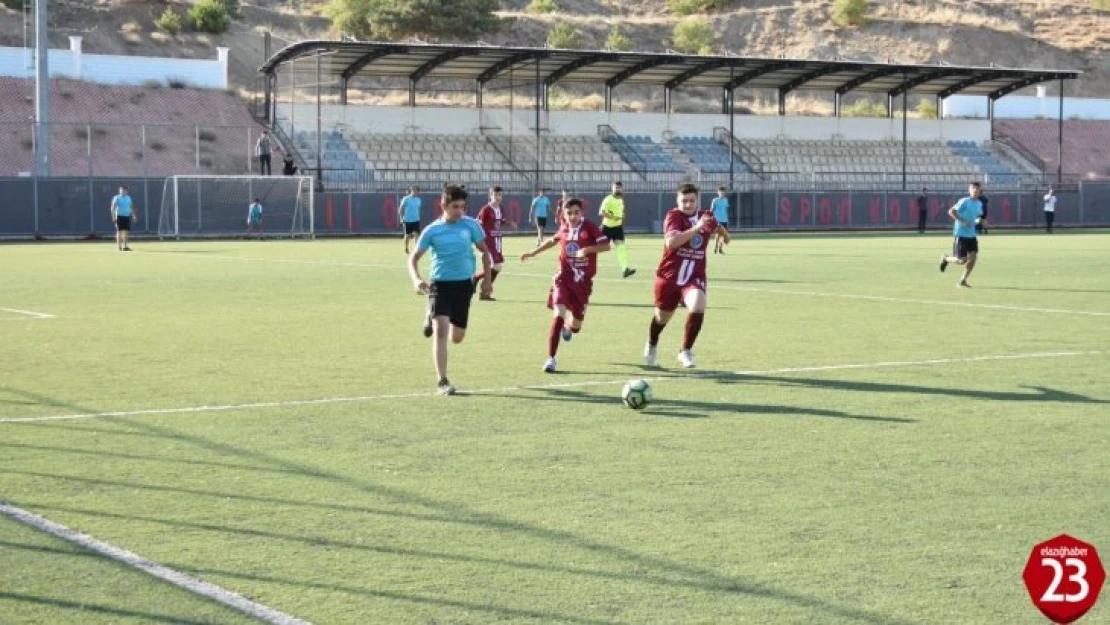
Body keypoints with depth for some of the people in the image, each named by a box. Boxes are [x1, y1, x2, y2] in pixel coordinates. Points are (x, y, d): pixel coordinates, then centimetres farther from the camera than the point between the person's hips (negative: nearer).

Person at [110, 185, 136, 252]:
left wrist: (134, 215, 14)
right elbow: (112, 207, -7)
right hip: (119, 216, -5)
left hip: (127, 216, 5)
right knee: (119, 231, -2)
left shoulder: (128, 198, 13)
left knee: (126, 231, 0)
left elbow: (131, 207, 20)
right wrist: (113, 216, -15)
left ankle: (125, 246, 4)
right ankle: (119, 246, 3)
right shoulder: (116, 198, -3)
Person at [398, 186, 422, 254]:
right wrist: (401, 218, -10)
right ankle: (406, 248, 30)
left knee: (416, 234, -12)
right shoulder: (406, 199, -8)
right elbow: (400, 209, -4)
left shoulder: (418, 200, 4)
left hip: (416, 220, 3)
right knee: (407, 235, 9)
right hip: (407, 220, -3)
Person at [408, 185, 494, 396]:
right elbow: (414, 258, 1)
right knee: (441, 330, -19)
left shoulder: (471, 225, -2)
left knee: (457, 337, 9)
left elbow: (485, 251, 11)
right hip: (440, 284, -2)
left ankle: (432, 319, 44)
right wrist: (416, 279, -18)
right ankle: (442, 381, -13)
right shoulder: (432, 230, -4)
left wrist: (487, 279, 7)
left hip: (463, 284, 2)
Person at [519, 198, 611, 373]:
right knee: (559, 314, -20)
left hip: (583, 281, -1)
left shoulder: (589, 227, -7)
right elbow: (552, 241, 26)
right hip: (564, 278, 1)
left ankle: (568, 327, 49)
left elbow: (606, 246, -14)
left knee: (575, 327, 8)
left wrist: (587, 249, -27)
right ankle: (551, 358, -14)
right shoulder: (563, 229, 5)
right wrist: (534, 253, 27)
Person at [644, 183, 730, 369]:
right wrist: (696, 228, -38)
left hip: (695, 276, 2)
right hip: (669, 276, -2)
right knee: (663, 316, 15)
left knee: (698, 306, -27)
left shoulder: (706, 217, 1)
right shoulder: (673, 216, -15)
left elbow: (717, 226, 29)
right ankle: (652, 344, 50)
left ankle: (686, 350, -10)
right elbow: (671, 242, -34)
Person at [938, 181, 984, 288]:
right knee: (962, 260, -6)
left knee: (973, 257, -4)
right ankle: (946, 259, 27)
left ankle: (962, 281, 8)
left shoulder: (979, 204, 10)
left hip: (971, 235, 7)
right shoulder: (965, 202, -12)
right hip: (961, 234, -7)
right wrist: (962, 221, -25)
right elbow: (951, 211, -18)